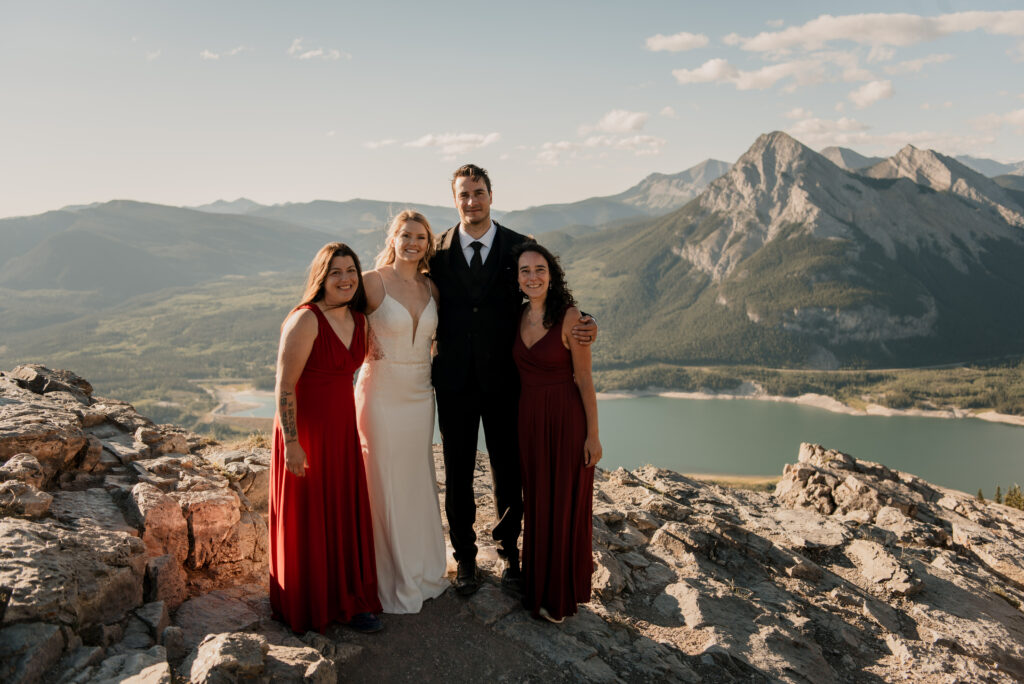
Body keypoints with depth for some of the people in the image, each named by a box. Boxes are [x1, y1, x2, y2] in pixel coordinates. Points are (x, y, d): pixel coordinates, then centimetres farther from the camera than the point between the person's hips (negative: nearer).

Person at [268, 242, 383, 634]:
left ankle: (347, 599, 31)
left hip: (343, 428, 7)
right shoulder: (305, 321, -18)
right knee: (308, 518, 7)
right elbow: (284, 386, -18)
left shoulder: (357, 318, 5)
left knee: (347, 513, 14)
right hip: (305, 430, -7)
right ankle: (311, 609, 25)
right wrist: (292, 443, -20)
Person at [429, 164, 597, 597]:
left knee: (508, 470, 10)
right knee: (458, 471, 10)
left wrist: (580, 324, -15)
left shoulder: (520, 247, 0)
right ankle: (464, 556, 30)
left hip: (504, 379, 0)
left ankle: (507, 551, 32)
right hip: (454, 381, 0)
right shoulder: (438, 251, 1)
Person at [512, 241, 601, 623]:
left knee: (566, 506, 7)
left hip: (567, 420, -5)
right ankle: (538, 588, 33)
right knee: (536, 504, 15)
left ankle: (562, 595, 25)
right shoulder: (517, 318, 4)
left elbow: (584, 379, -11)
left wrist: (593, 434, -11)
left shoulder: (569, 317, -13)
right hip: (529, 420, 5)